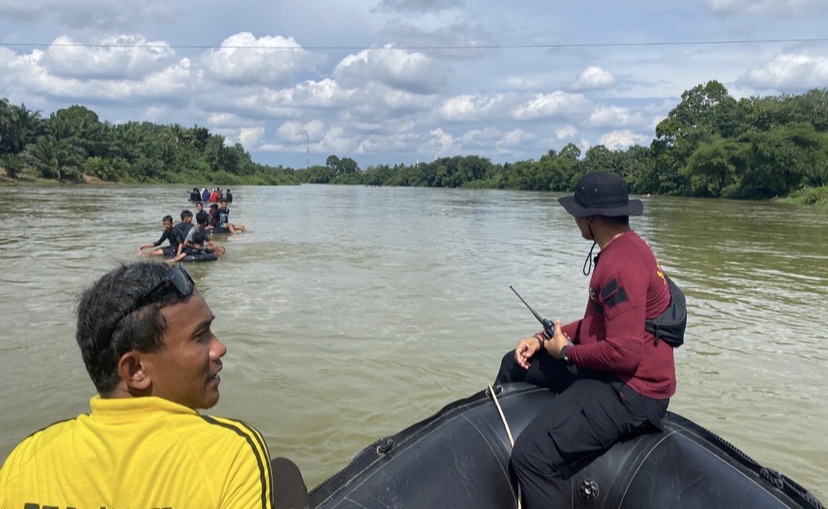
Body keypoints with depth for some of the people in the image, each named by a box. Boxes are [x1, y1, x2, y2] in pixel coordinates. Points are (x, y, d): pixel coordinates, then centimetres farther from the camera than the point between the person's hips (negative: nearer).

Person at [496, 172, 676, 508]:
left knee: (531, 455, -24)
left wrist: (565, 352, -13)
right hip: (607, 370, 11)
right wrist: (543, 339, 6)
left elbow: (626, 352, -30)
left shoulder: (621, 265, -25)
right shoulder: (623, 248, 10)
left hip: (631, 392, -11)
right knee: (515, 365, 21)